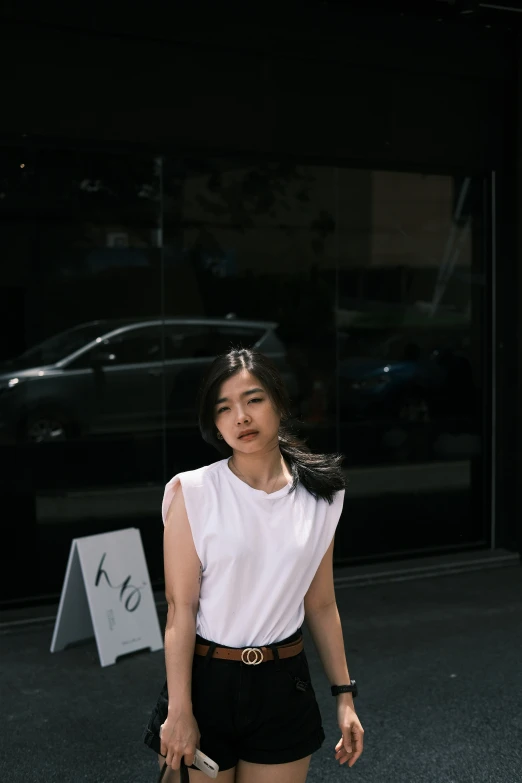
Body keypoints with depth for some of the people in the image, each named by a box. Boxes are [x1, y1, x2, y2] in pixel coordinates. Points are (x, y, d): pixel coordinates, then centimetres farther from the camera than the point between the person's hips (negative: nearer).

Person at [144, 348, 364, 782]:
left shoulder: (320, 494, 0)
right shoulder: (192, 492, -10)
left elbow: (321, 605, 7)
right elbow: (181, 607, -11)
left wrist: (345, 696, 7)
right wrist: (180, 712, -14)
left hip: (284, 687, 3)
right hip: (205, 681, -3)